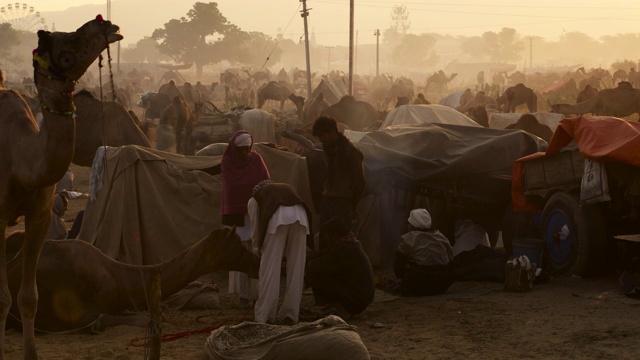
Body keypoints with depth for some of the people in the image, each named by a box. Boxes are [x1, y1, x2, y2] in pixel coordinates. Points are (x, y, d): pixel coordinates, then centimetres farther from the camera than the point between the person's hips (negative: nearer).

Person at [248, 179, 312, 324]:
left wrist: (258, 252, 42)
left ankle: (264, 316, 6)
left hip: (278, 216, -3)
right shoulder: (287, 189, 42)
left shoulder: (254, 199, 32)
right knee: (296, 268, 11)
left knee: (269, 269, 5)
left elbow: (255, 230, 26)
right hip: (300, 214, 3)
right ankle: (290, 315, 13)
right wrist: (284, 251, 49)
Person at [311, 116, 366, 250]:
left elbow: (359, 181, -7)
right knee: (323, 241, 4)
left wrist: (352, 207, -4)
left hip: (343, 203, -7)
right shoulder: (328, 148, 13)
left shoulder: (351, 152, -10)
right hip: (327, 201, 7)